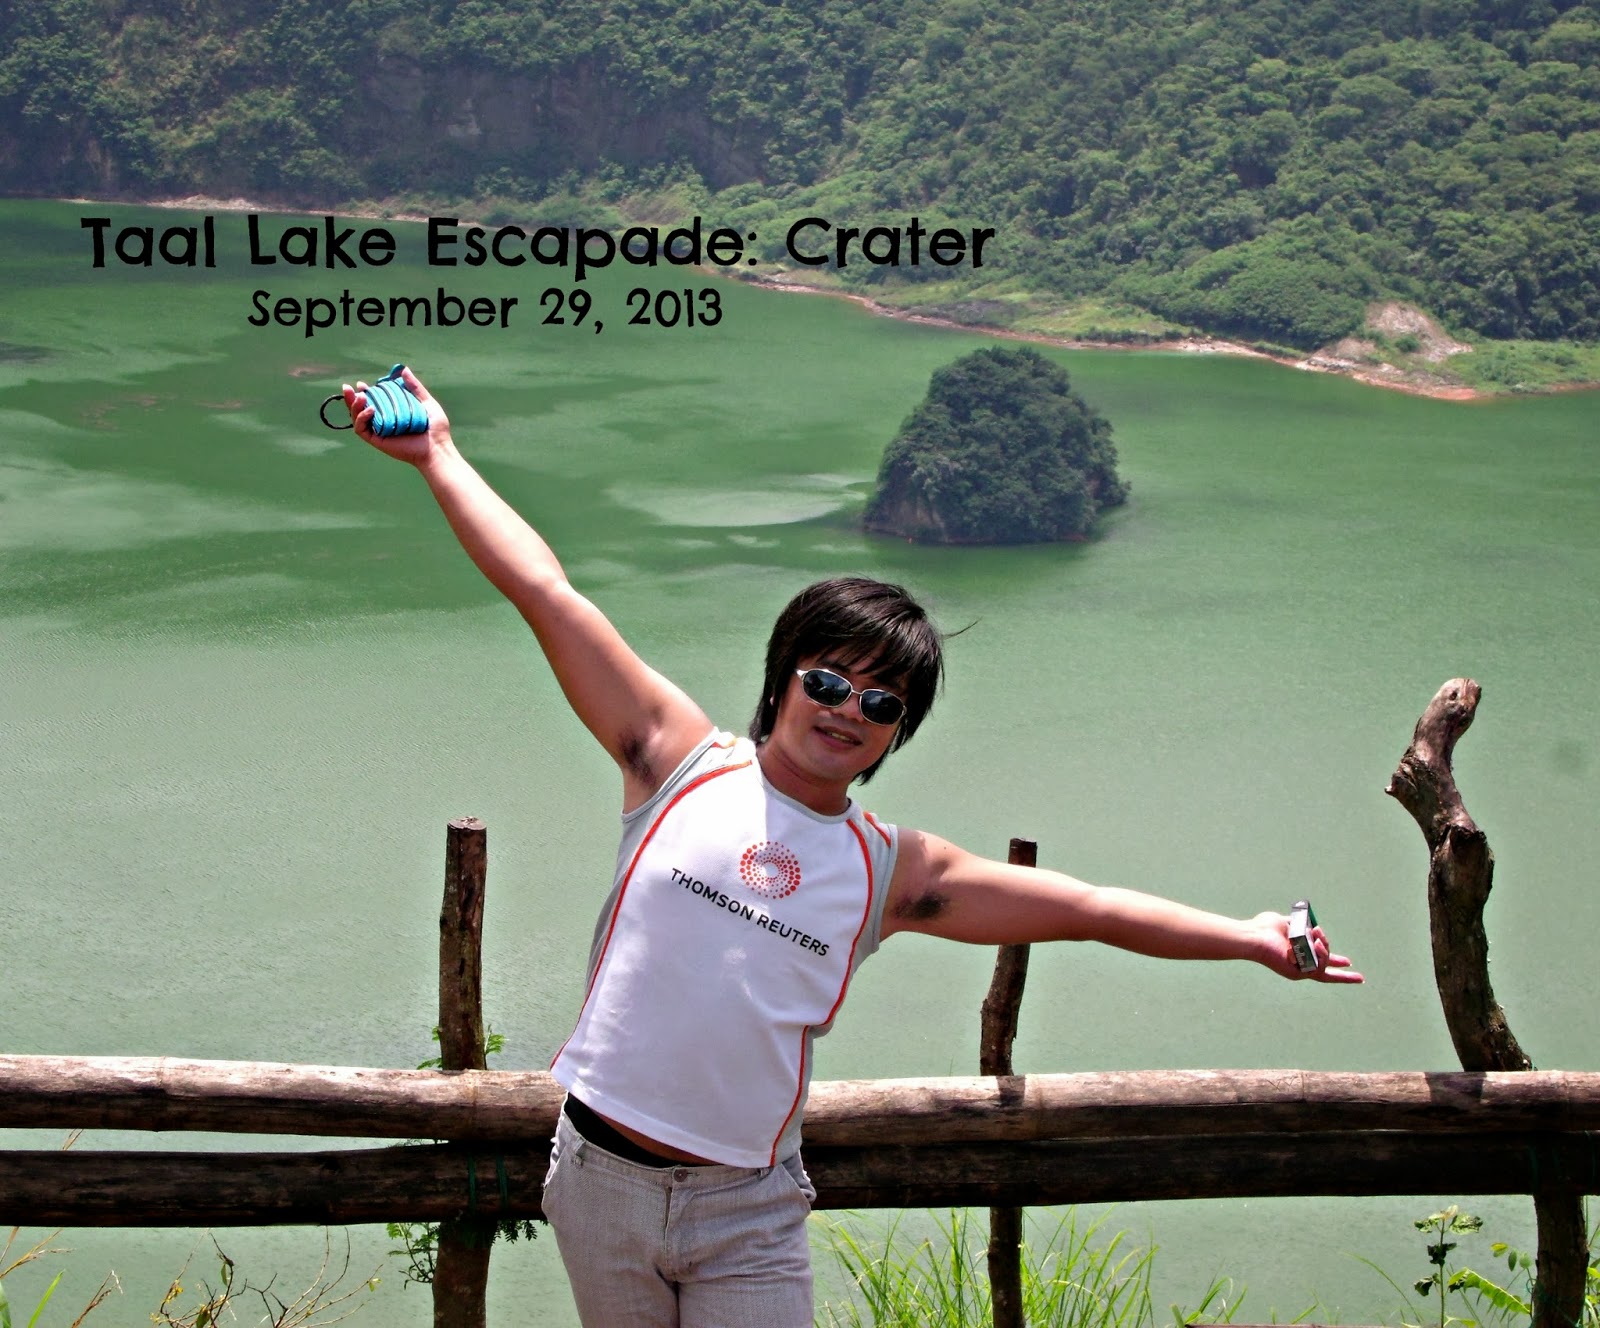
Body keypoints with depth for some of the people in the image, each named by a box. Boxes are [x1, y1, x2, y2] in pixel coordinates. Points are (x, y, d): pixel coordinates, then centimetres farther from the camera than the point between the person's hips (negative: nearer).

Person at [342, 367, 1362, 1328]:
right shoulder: (684, 760, 0)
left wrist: (1251, 938, 3)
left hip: (748, 1212, 0)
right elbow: (548, 595, 0)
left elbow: (1087, 907, 7)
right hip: (602, 1179, 0)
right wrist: (440, 456, 0)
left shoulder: (895, 871, 4)